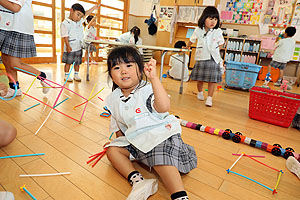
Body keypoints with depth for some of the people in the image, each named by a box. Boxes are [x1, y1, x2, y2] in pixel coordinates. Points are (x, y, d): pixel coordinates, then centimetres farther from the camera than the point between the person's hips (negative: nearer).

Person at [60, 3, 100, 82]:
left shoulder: (80, 21, 10)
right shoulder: (65, 23, -10)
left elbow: (86, 13, 21)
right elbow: (65, 36, -14)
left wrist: (94, 7, 25)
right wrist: (68, 46, -21)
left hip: (79, 47, 6)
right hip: (70, 48, -6)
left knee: (77, 62, 12)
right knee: (68, 62, 4)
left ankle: (76, 75, 24)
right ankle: (66, 75, 16)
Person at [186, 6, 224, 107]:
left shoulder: (218, 31, -2)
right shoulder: (198, 30, 1)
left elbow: (220, 43, 13)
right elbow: (192, 40, 18)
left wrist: (215, 50, 6)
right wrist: (187, 47, 29)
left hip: (213, 58, -1)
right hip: (201, 58, 1)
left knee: (212, 79, -4)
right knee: (200, 78, 8)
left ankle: (209, 98, 5)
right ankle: (200, 92, 34)